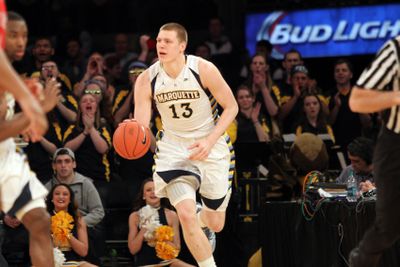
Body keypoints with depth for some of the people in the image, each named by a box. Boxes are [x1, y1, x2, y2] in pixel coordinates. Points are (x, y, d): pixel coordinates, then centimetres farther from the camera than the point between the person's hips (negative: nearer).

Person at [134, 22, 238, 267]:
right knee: (186, 215, -21)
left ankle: (203, 219, 49)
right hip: (173, 147, 0)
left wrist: (209, 141, -22)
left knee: (215, 224, 10)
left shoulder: (204, 70, -19)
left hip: (210, 146, 0)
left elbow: (231, 107, -10)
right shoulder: (147, 79, -14)